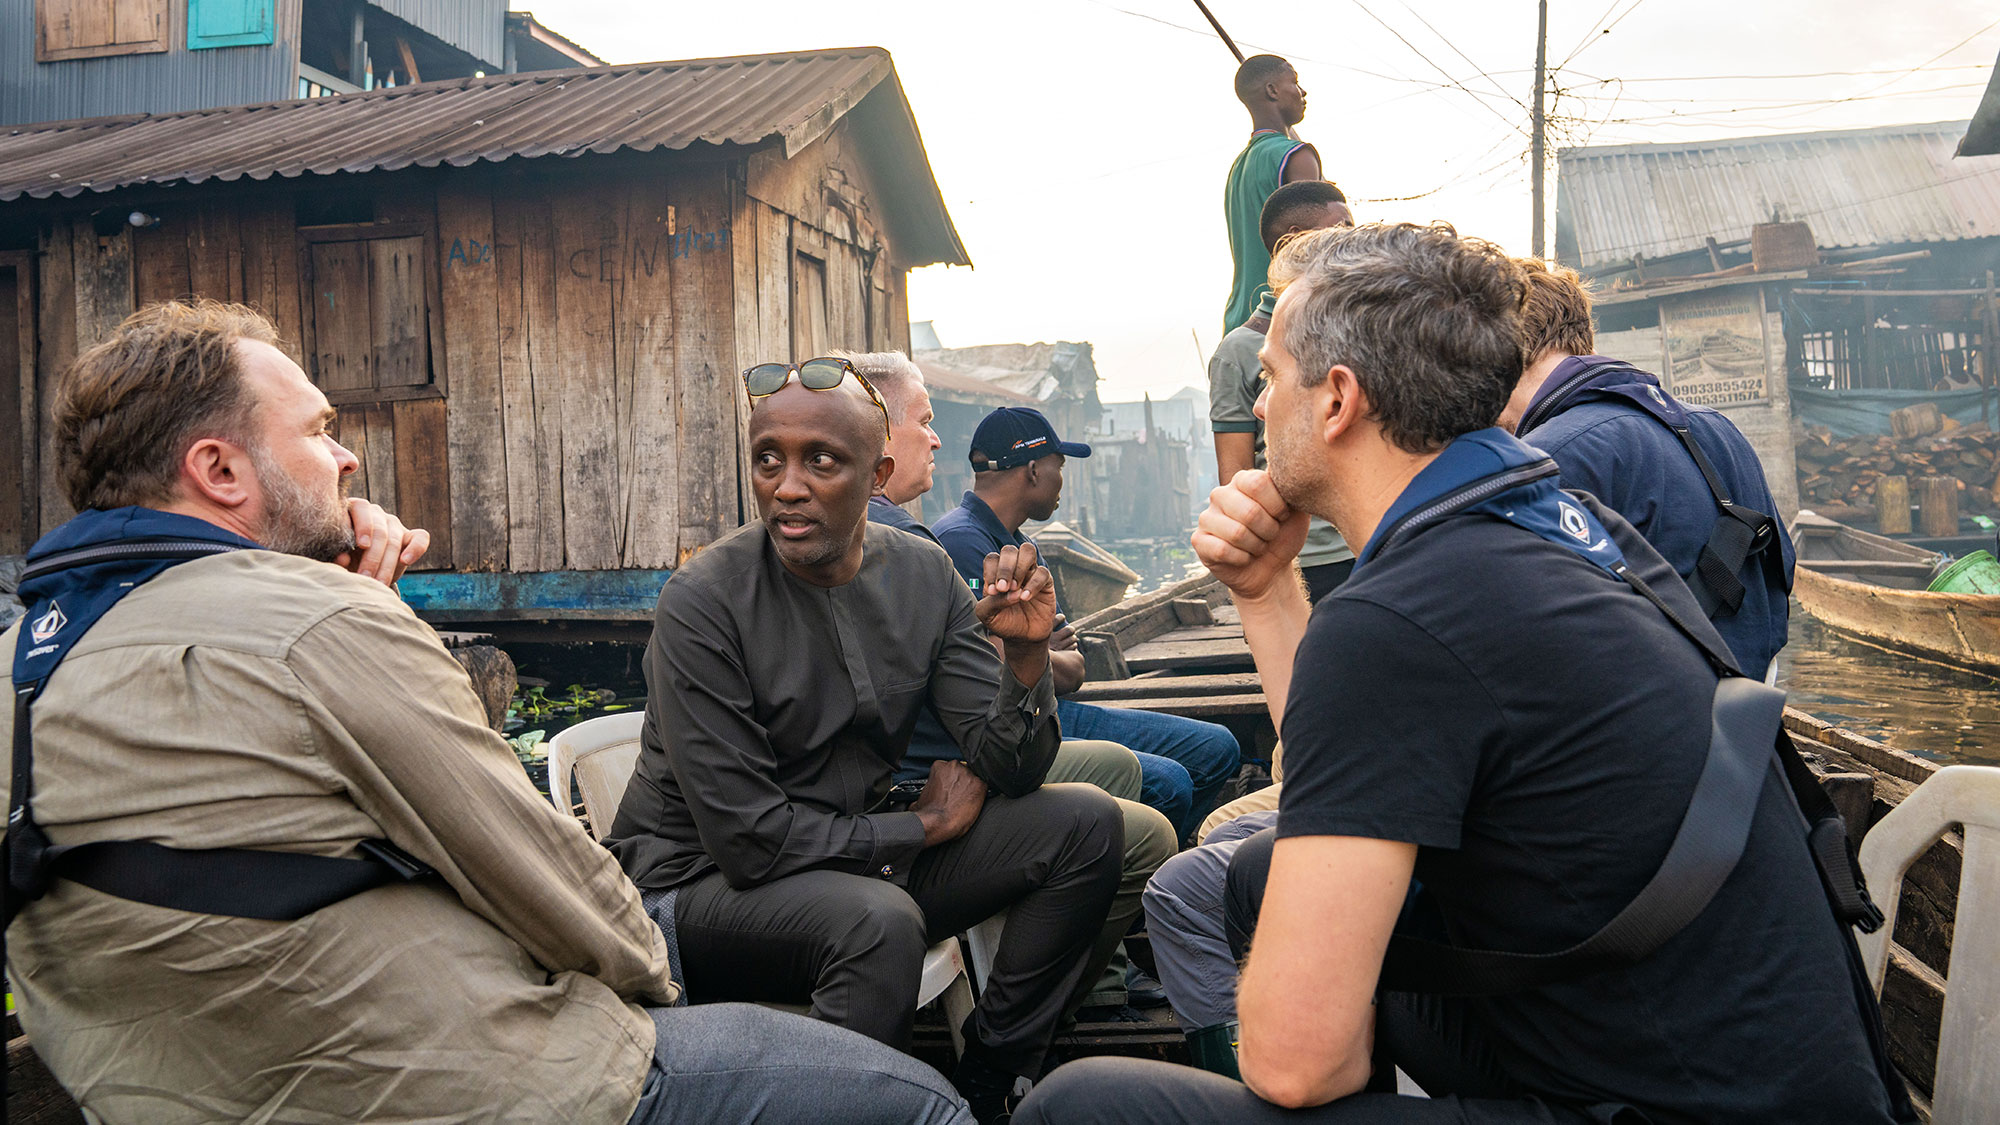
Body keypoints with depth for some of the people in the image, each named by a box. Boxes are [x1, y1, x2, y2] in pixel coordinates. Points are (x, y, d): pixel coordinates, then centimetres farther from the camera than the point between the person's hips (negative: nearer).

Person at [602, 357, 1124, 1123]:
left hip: (859, 856, 6)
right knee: (879, 919, -36)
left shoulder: (923, 575, -3)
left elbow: (1007, 773, -3)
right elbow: (749, 840, -22)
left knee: (1085, 826, -6)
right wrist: (924, 824, -11)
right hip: (702, 884, -6)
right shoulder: (703, 604, -20)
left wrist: (1026, 655, -23)